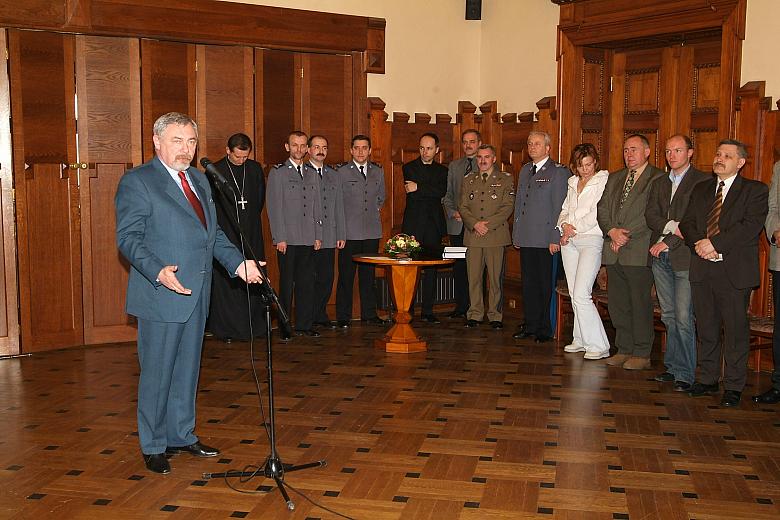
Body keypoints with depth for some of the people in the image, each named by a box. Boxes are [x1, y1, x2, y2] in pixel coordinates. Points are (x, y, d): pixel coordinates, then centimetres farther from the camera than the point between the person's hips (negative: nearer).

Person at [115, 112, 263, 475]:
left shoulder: (199, 180, 15)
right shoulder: (137, 181, -8)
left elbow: (213, 230, 19)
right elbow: (128, 236, -14)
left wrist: (237, 262, 6)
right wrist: (158, 272, -28)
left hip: (197, 294, 7)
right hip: (161, 295, -7)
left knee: (187, 368, 16)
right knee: (157, 372, 3)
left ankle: (182, 435, 29)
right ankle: (153, 446, 17)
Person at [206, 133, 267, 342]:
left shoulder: (255, 168, 9)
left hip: (251, 235, 3)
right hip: (225, 235, -3)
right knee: (224, 281, -1)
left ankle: (254, 324, 12)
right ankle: (225, 328, 6)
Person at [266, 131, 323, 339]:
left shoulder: (312, 173, 16)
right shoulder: (278, 172, 1)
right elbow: (274, 207, -4)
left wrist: (318, 235, 10)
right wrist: (280, 238, -10)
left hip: (308, 239, 5)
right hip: (288, 239, -4)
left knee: (306, 282, 6)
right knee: (287, 283, -1)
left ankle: (304, 325, 14)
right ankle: (284, 327, 7)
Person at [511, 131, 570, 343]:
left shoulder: (558, 172, -5)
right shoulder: (525, 170, 17)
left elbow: (560, 208, -10)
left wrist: (555, 238, -14)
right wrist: (516, 234, 15)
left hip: (546, 239, -6)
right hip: (526, 238, 7)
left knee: (545, 284, 0)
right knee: (528, 283, 11)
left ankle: (545, 329, 8)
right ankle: (530, 324, 20)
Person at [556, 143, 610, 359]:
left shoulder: (603, 180, -4)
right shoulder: (572, 182, 17)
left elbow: (597, 213, -11)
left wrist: (574, 228, -7)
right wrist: (564, 225, -2)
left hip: (591, 239, -7)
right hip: (569, 241, 7)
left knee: (581, 295, -15)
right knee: (574, 294, 9)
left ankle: (598, 345, -9)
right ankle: (581, 340, 19)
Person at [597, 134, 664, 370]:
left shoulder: (658, 179, -3)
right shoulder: (614, 178, 19)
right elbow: (602, 209, 12)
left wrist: (626, 235, -13)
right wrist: (612, 231, -6)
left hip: (639, 252, -6)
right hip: (614, 252, 6)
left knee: (640, 304, -1)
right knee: (617, 304, 9)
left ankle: (641, 354, 7)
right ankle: (624, 349, 20)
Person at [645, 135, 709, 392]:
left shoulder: (703, 182, -2)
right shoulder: (658, 183, 18)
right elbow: (650, 216, 7)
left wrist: (668, 241, -12)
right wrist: (672, 226, -11)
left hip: (685, 256, -6)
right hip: (660, 257, 6)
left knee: (683, 317, -8)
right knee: (669, 316, 10)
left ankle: (685, 373, -1)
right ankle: (672, 366, 17)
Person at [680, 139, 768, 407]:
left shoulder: (755, 190, 1)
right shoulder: (700, 189, 17)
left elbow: (751, 226, -13)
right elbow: (687, 223, 10)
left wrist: (715, 243, -18)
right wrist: (698, 244, -10)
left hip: (734, 272, -4)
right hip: (702, 270, 5)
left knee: (736, 330, 0)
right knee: (706, 328, 10)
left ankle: (733, 386, 9)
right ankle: (707, 380, 21)